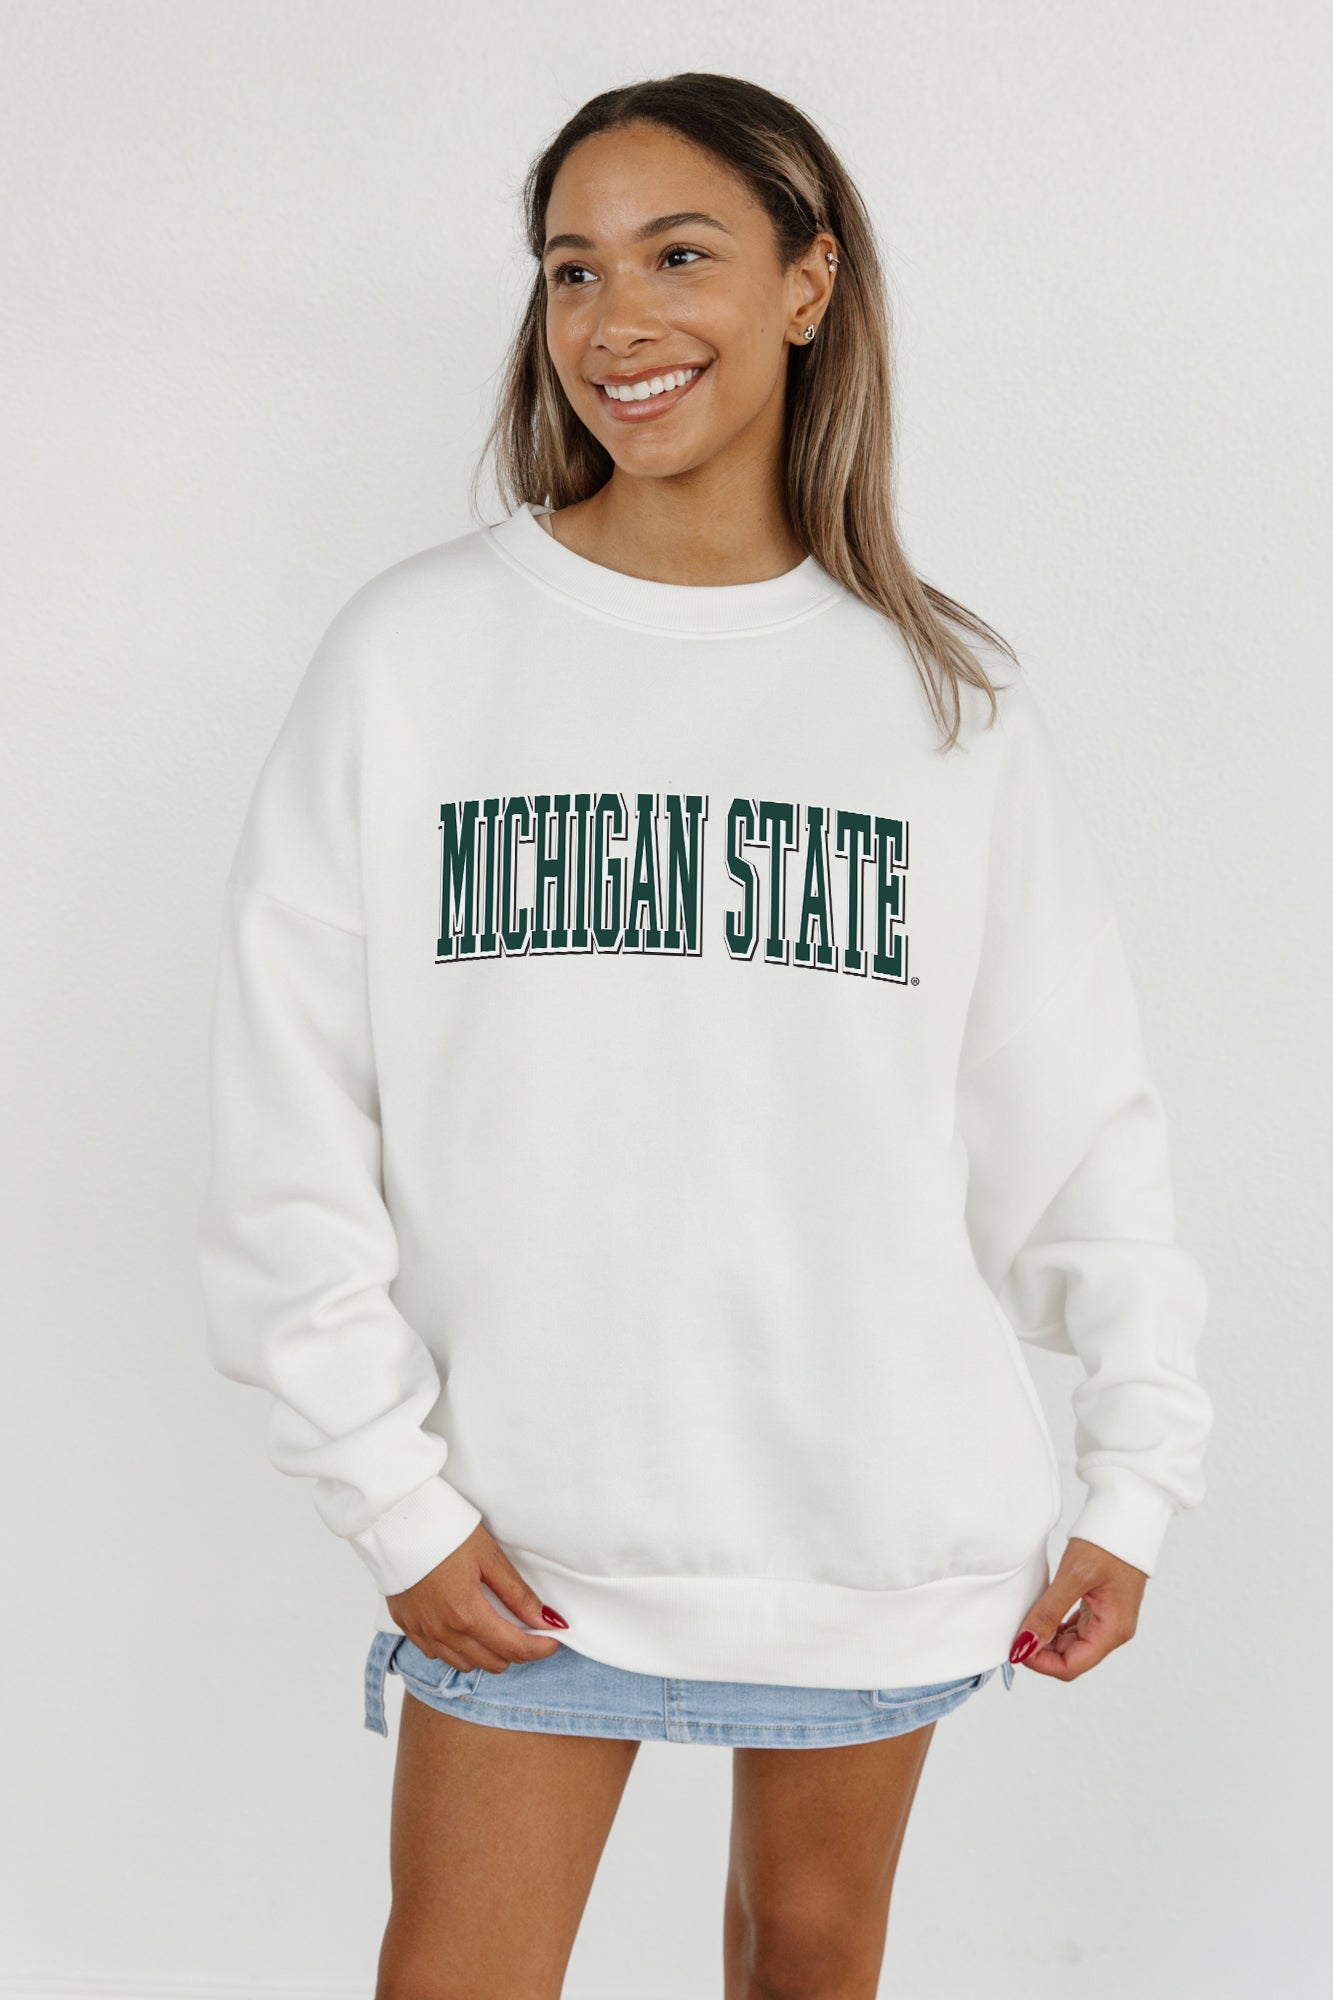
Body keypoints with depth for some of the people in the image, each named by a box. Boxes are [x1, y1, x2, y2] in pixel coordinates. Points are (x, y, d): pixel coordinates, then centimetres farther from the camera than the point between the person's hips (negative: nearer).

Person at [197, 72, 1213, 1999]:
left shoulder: (947, 695, 0)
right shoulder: (414, 650, -5)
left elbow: (1077, 1113, 4)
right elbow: (290, 1123, -4)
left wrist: (1138, 1472, 0)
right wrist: (389, 1487, -8)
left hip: (873, 1505, 1)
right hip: (521, 1512, -1)